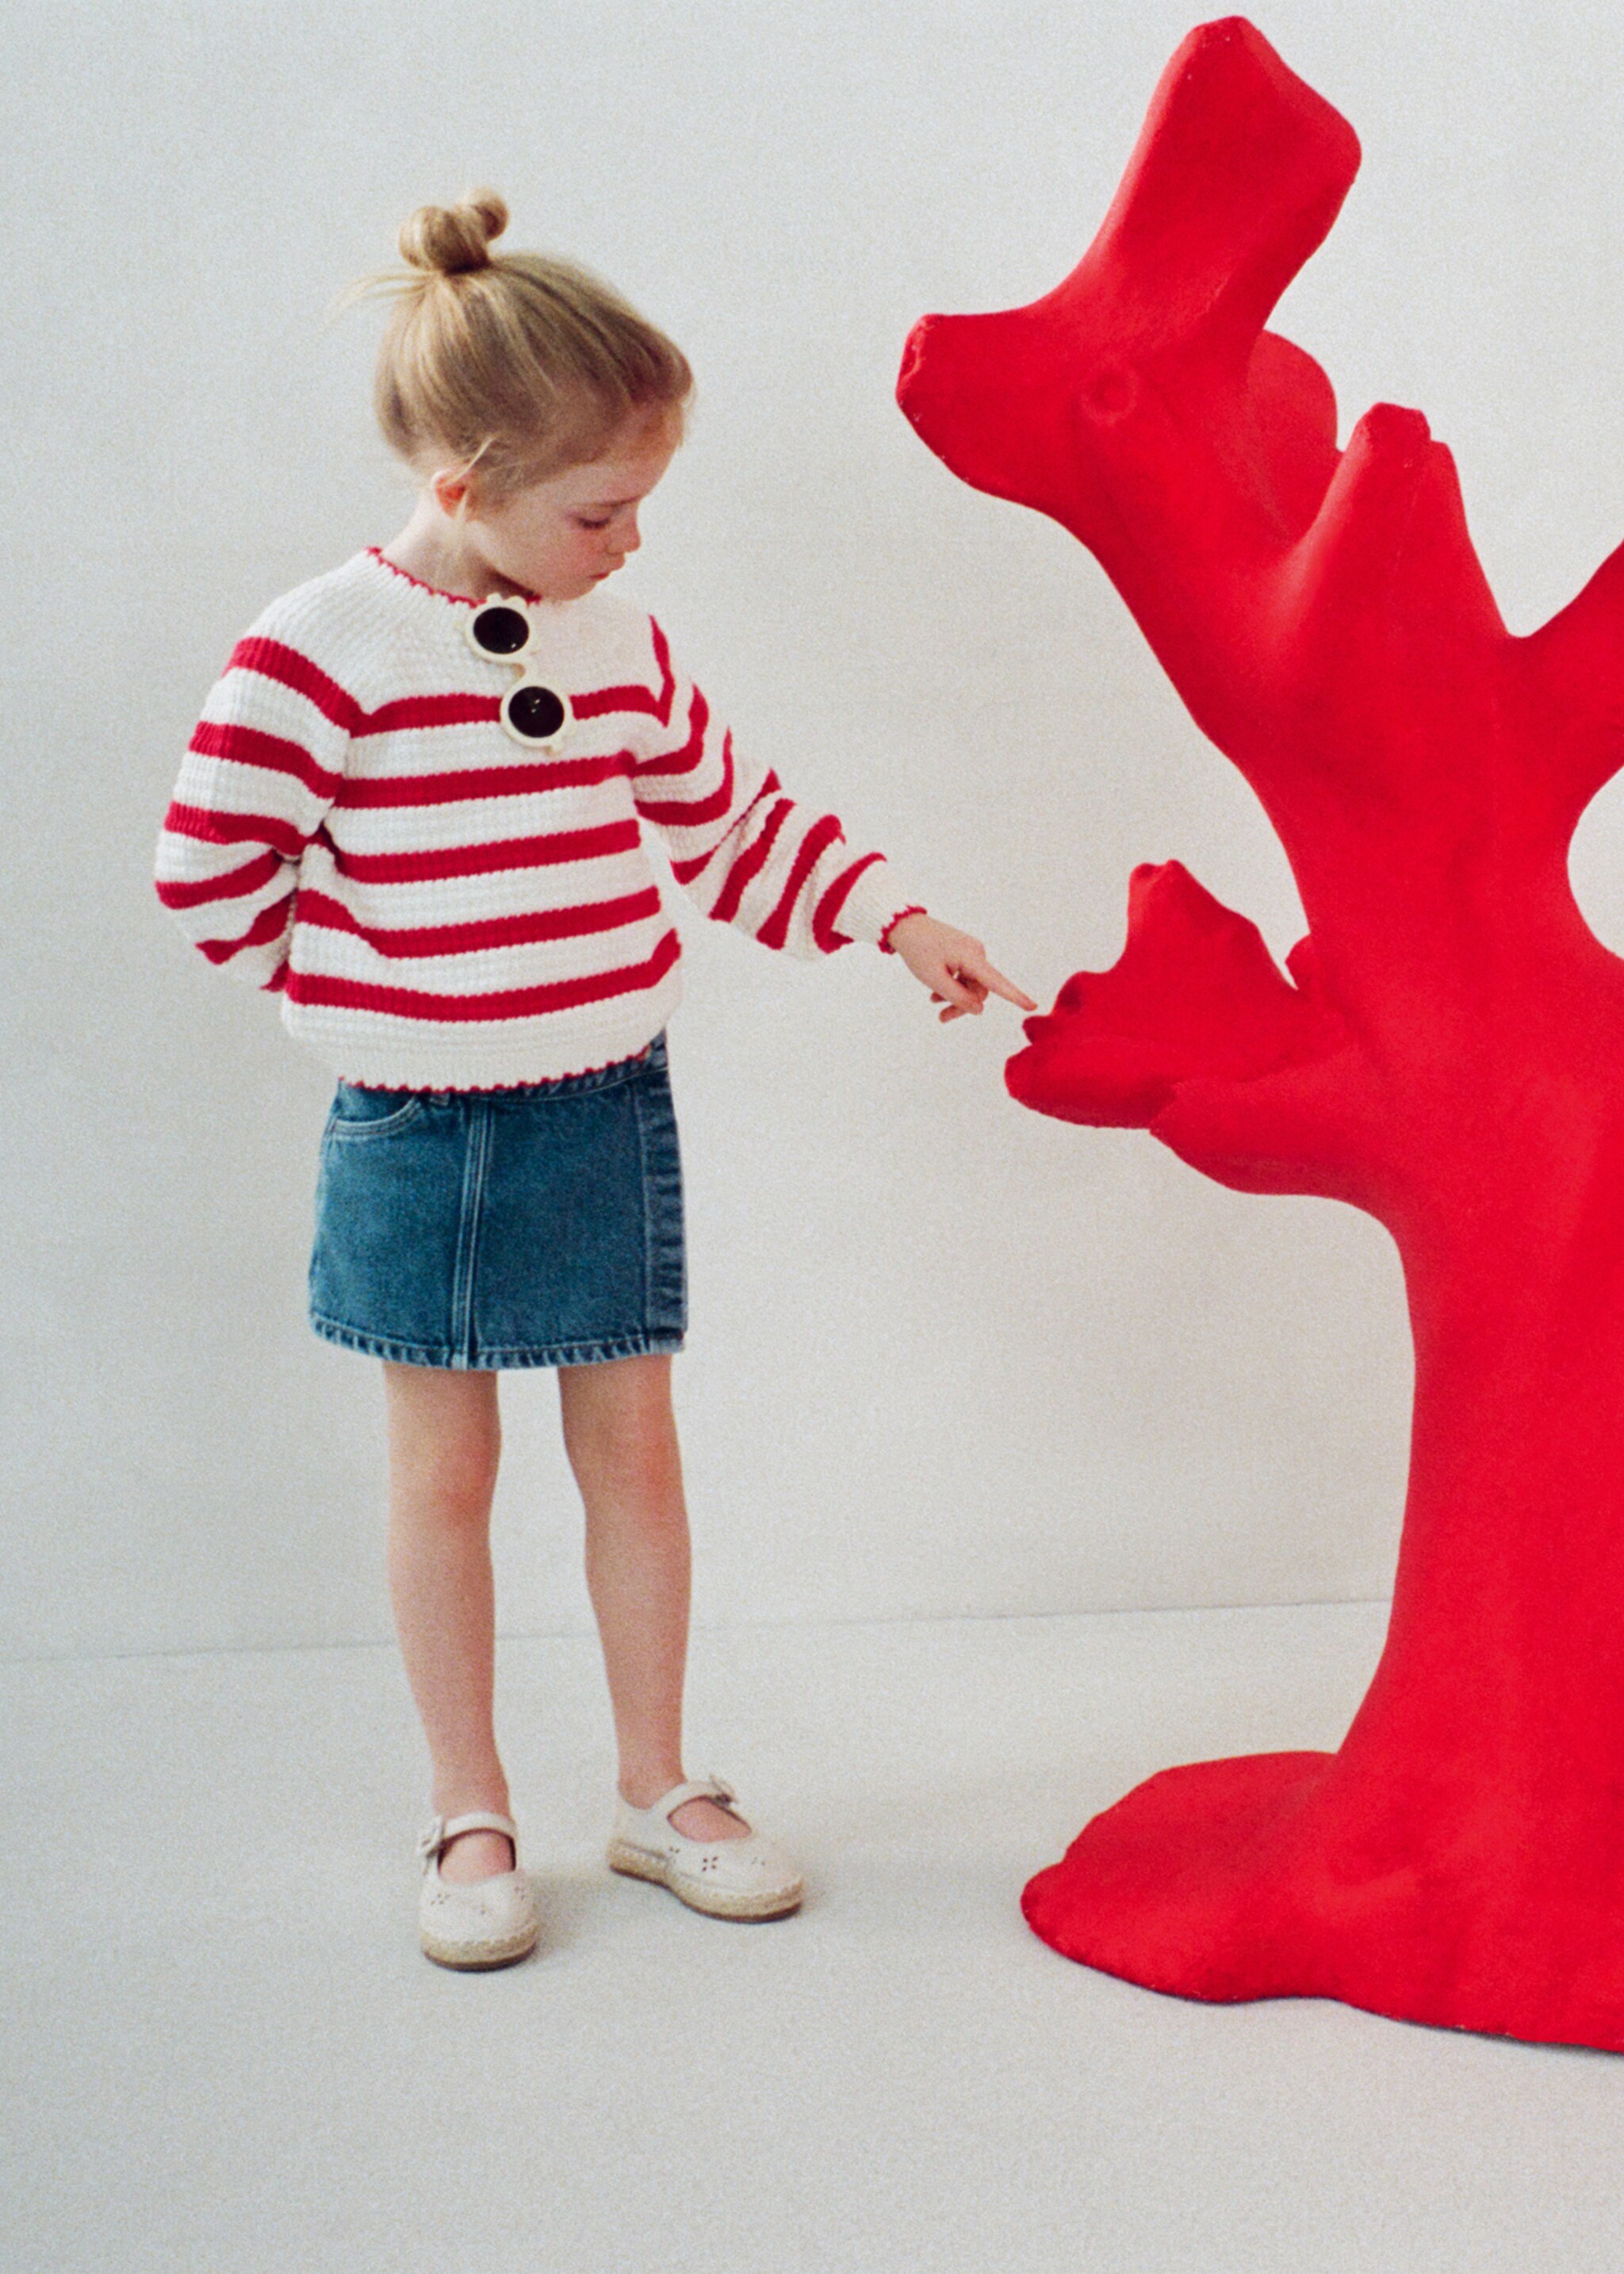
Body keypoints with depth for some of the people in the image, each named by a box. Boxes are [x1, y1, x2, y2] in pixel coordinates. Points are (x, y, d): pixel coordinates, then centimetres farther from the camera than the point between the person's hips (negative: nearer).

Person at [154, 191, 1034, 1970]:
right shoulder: (319, 647, -15)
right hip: (418, 1132, -4)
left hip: (610, 1108, 4)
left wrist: (895, 919, 2)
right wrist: (368, 990, -3)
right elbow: (210, 869, -11)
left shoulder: (618, 641, 2)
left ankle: (658, 1792, 27)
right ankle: (471, 1820, 24)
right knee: (445, 1468, 8)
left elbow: (732, 824, 11)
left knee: (632, 1446, 11)